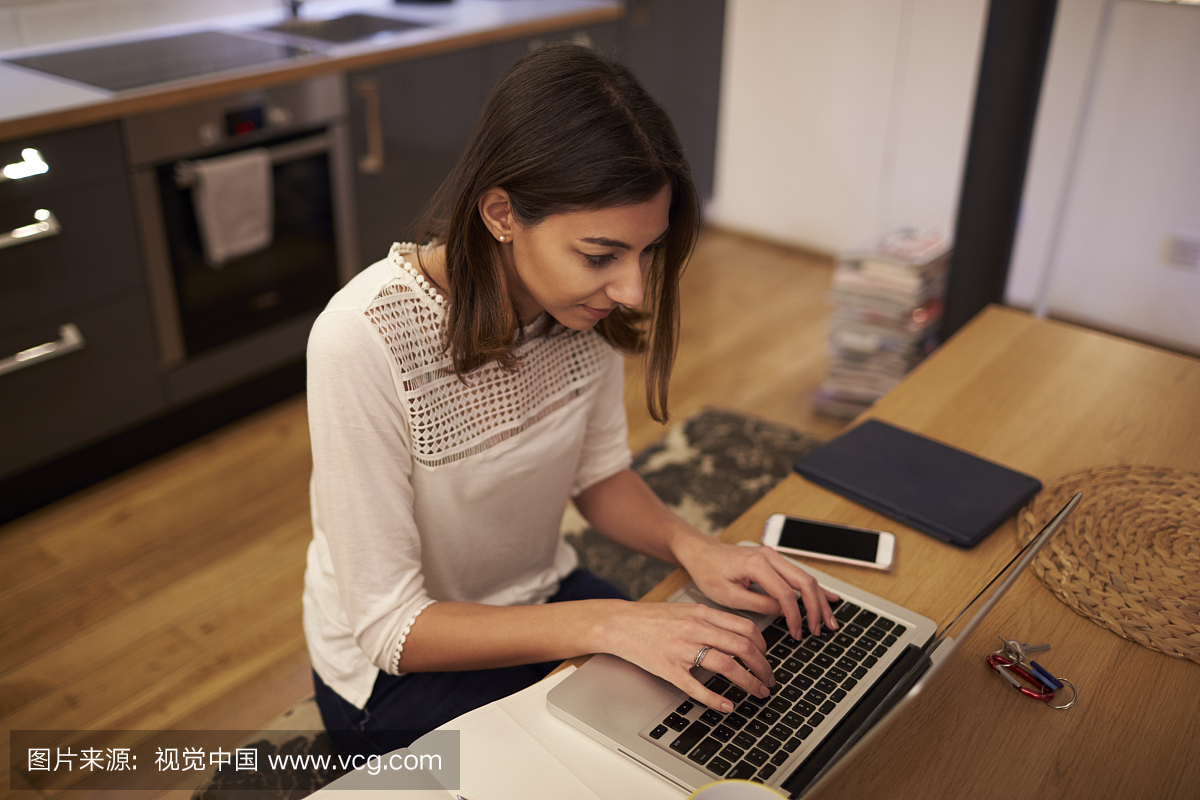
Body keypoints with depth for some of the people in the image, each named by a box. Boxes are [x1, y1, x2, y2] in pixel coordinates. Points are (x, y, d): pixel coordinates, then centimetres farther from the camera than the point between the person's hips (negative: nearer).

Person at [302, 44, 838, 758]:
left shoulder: (586, 302, -15)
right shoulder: (365, 341, -33)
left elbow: (600, 471, 1)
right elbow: (388, 626, -26)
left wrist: (691, 545, -18)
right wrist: (604, 624, -33)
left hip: (537, 599, 5)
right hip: (395, 666, -5)